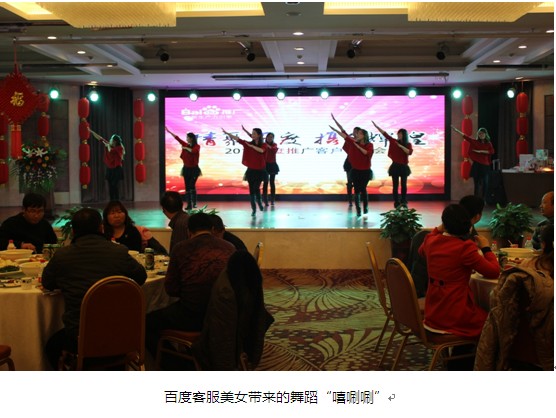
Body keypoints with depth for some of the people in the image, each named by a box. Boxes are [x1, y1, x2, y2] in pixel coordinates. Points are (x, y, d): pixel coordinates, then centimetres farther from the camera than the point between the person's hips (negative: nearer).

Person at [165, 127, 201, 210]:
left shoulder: (197, 146, -8)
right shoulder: (185, 145, 5)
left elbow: (194, 151, -29)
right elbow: (177, 138, 9)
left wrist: (186, 148, -15)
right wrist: (169, 131, 11)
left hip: (194, 169, -5)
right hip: (186, 169, 5)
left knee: (192, 186, -14)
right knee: (187, 187, 2)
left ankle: (194, 203, -1)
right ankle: (189, 205, 5)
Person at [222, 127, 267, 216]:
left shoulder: (263, 145, -2)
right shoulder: (248, 144, 3)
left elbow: (261, 150, -25)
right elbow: (237, 139, -5)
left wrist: (251, 146, -20)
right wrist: (227, 133, -13)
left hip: (260, 170, -2)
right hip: (251, 170, 2)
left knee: (256, 188, -12)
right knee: (251, 189, 2)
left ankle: (259, 203, 16)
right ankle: (253, 209, 10)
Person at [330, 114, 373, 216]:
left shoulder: (369, 145, -4)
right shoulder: (354, 142, 1)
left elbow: (368, 153, -23)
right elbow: (344, 134, -3)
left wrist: (358, 146, -23)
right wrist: (336, 130, -10)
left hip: (365, 171, -2)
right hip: (355, 170, 2)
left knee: (363, 189, 3)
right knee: (356, 190, 1)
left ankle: (365, 207, 20)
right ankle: (358, 210, 6)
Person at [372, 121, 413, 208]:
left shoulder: (408, 144, 1)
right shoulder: (394, 142, 3)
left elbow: (409, 152, -17)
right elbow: (385, 134, 2)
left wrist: (401, 146, -23)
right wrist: (376, 126, 0)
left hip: (404, 167, 0)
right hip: (395, 166, 0)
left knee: (404, 185, 2)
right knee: (395, 185, 1)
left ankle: (404, 202, 11)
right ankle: (396, 202, 4)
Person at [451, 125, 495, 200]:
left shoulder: (488, 143, 7)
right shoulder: (475, 142, 4)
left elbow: (492, 151, -9)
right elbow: (465, 136, -6)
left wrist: (480, 151, -13)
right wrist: (456, 130, -15)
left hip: (485, 166, 1)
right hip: (476, 165, -1)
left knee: (485, 184, -1)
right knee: (476, 183, -1)